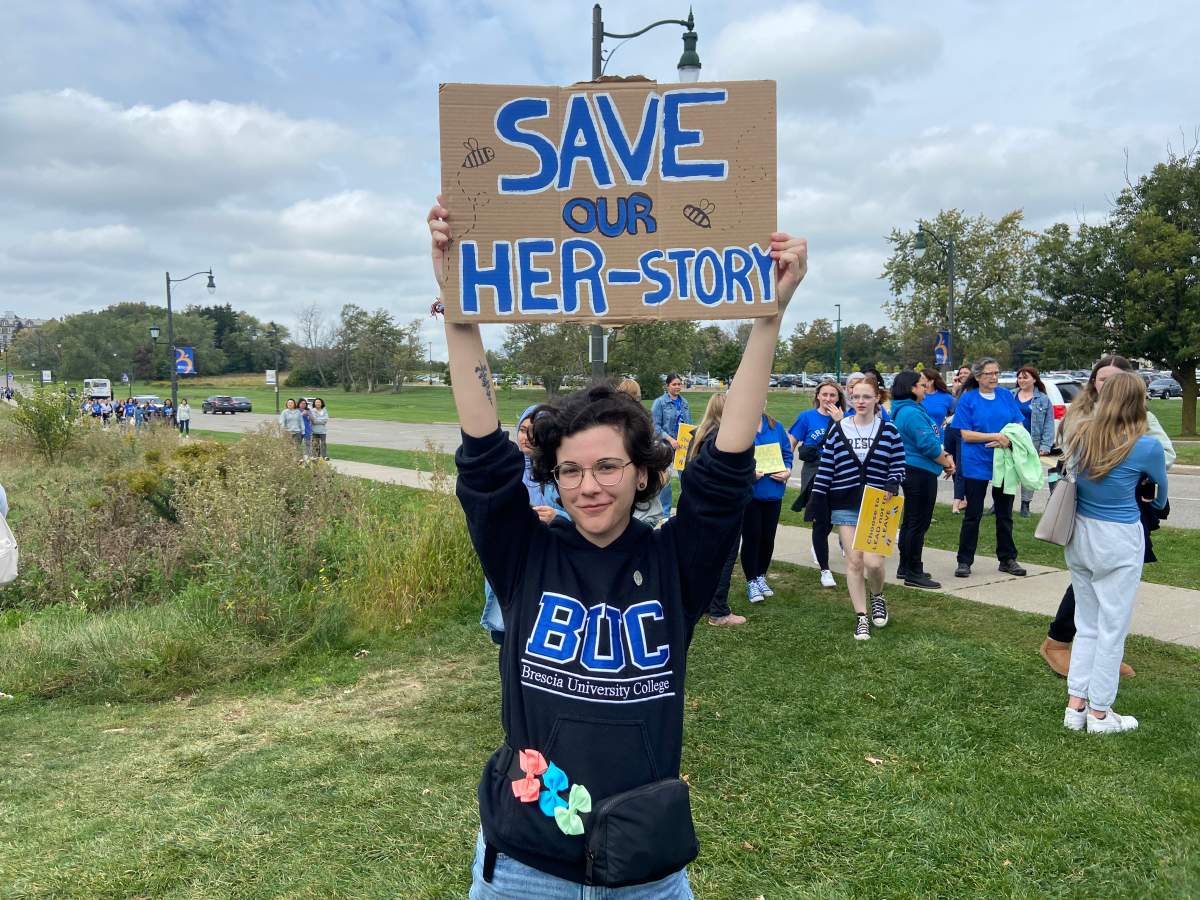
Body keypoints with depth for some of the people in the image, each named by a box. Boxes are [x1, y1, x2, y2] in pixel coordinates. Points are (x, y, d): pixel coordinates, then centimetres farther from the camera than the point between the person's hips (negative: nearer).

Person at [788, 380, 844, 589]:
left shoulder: (842, 418, 2)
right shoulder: (807, 417, -2)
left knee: (830, 519, 16)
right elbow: (791, 444, -1)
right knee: (821, 520, -4)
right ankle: (825, 570, 5)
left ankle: (818, 547, 48)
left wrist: (839, 421, -18)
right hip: (814, 475, -3)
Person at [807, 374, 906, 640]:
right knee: (854, 562, 1)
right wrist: (816, 503, 1)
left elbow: (898, 466, 5)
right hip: (845, 506, 1)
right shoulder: (838, 431, 4)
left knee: (873, 562, -11)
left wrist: (892, 485, -15)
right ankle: (861, 617, 15)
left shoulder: (889, 431, 2)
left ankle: (877, 597, 23)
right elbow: (825, 469, 4)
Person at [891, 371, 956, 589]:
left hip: (912, 472, 11)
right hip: (920, 473, -11)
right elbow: (928, 445, -21)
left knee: (910, 521, 17)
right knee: (919, 523, -5)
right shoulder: (912, 413, -19)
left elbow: (931, 440, 17)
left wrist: (945, 456, 5)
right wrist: (947, 462, -7)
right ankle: (914, 573, 1)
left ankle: (906, 567, 26)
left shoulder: (908, 411, 15)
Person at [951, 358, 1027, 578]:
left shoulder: (1006, 396, 5)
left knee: (1005, 513, 12)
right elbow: (966, 435, -10)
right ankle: (964, 561, 11)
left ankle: (1007, 559, 24)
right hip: (976, 465, -4)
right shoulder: (967, 399, -5)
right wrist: (995, 436, -19)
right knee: (973, 515, 3)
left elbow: (1019, 426, 6)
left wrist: (1008, 439, -14)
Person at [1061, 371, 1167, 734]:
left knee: (1087, 625, 16)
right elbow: (1161, 493, 7)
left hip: (1080, 536, 5)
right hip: (1119, 541, -5)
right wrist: (1156, 507, 29)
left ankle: (1075, 705, 19)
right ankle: (1099, 713, 16)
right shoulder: (1146, 446, -12)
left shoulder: (1079, 435, -2)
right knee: (1113, 629, 7)